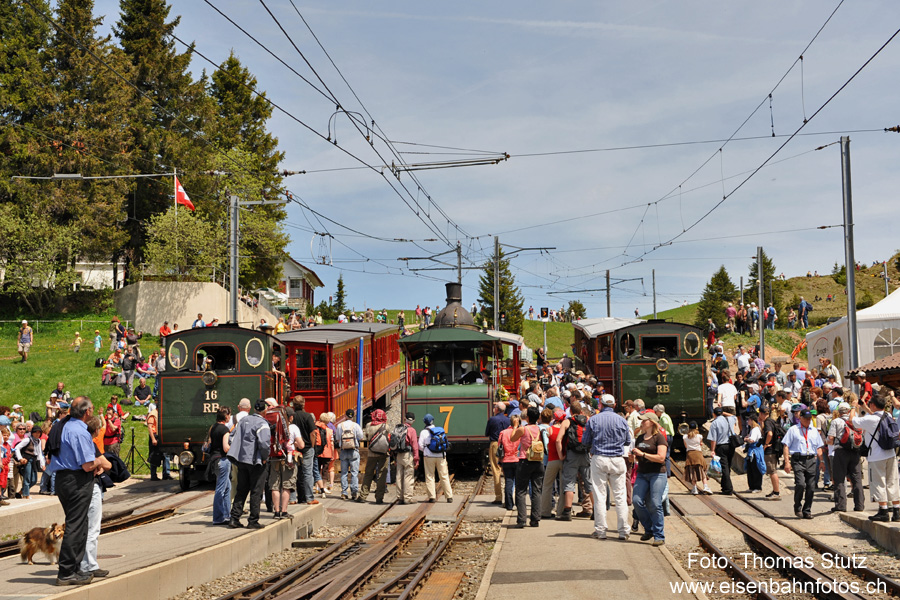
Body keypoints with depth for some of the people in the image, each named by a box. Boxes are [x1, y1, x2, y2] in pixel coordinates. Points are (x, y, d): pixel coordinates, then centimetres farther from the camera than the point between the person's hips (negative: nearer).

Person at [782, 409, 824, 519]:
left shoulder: (814, 431, 20)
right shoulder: (793, 430, 7)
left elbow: (819, 447, 23)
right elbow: (786, 446, 3)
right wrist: (787, 462, -6)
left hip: (811, 460, 4)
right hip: (798, 460, -4)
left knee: (811, 487, 0)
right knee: (800, 484, -19)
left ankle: (807, 511, 11)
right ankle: (797, 507, 2)